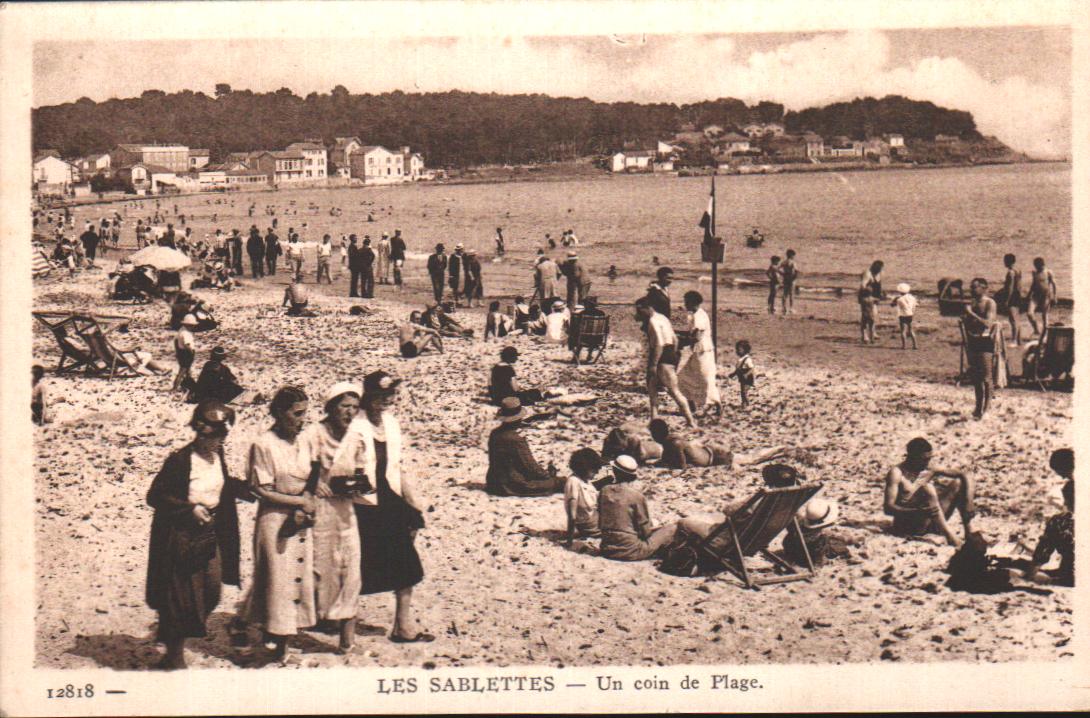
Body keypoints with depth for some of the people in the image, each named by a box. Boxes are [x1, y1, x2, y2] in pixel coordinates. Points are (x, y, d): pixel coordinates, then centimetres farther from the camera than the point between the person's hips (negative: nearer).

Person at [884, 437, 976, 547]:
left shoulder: (928, 470, 8)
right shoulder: (897, 473, -10)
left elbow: (961, 476, 3)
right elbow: (888, 508, -19)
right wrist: (918, 511, -35)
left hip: (930, 523, 6)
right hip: (906, 525, -6)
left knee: (958, 483, -1)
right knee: (927, 488, -29)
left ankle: (968, 530, -12)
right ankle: (948, 535, -35)